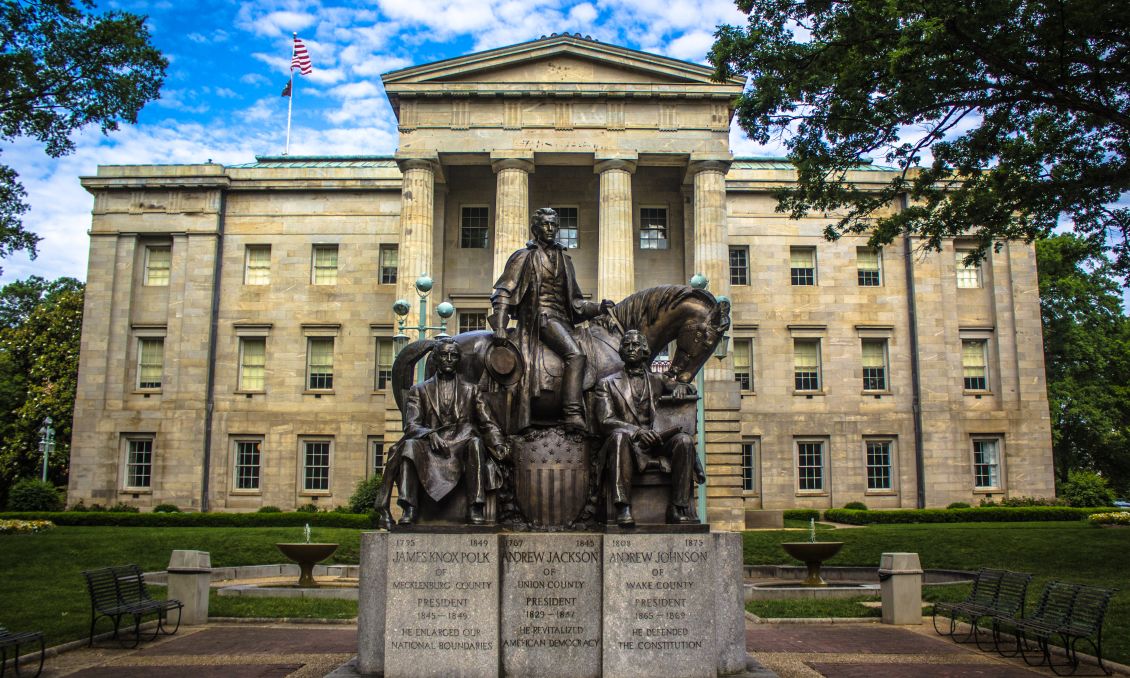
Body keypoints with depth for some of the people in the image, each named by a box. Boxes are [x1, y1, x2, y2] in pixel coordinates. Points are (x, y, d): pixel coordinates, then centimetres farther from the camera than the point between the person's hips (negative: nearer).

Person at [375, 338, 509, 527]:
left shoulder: (471, 391, 18)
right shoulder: (419, 391, 15)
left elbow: (488, 424, 9)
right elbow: (411, 426, 1)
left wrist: (499, 445, -13)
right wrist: (429, 434, -22)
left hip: (461, 449, 0)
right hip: (430, 451, 0)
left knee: (476, 442, -32)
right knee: (409, 445, -30)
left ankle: (476, 508, -34)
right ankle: (410, 508, -35)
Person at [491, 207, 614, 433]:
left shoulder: (564, 260, 23)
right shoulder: (524, 257, 6)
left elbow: (573, 300, 26)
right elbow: (503, 293, 0)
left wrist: (597, 307, 9)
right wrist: (499, 327, -12)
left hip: (562, 318, 7)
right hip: (540, 315, -7)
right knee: (575, 354, -28)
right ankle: (573, 415, -34)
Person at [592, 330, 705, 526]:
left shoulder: (658, 382, 20)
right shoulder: (607, 384, 12)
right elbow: (605, 421, -1)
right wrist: (636, 431, -17)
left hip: (656, 445, 2)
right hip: (627, 445, -2)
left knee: (684, 439, -25)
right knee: (619, 435, -35)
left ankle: (679, 508, -26)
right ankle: (623, 506, -39)